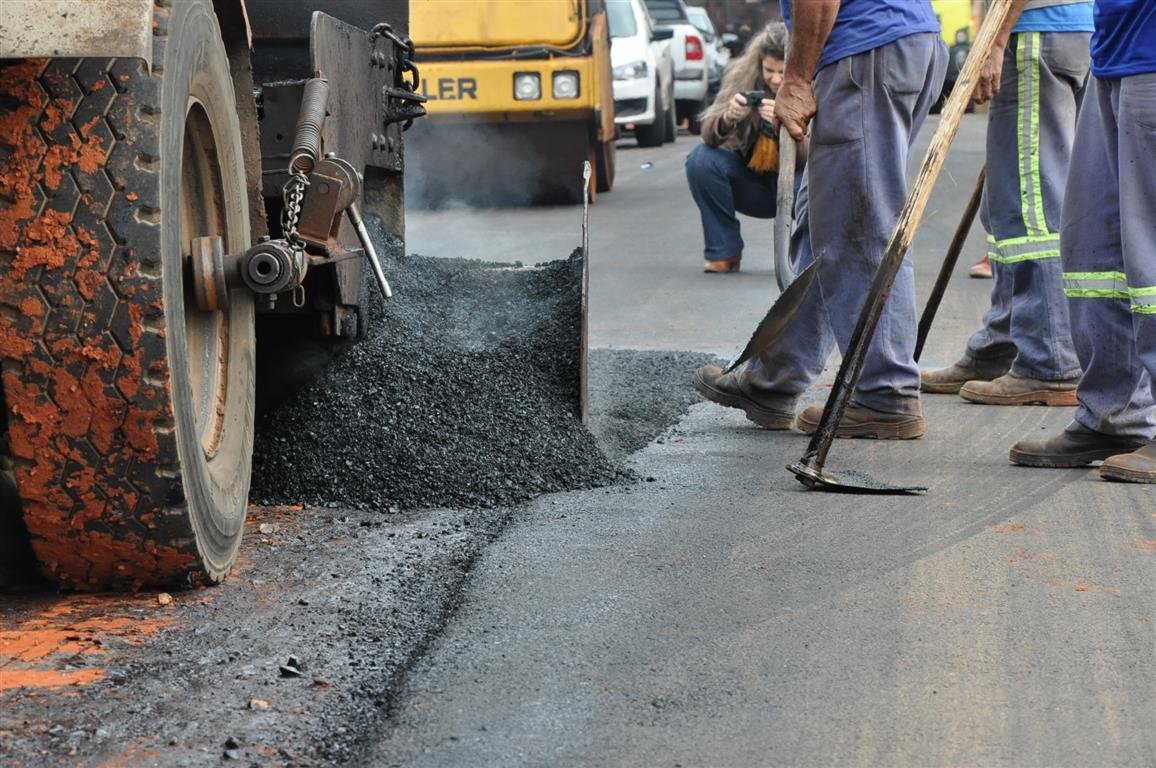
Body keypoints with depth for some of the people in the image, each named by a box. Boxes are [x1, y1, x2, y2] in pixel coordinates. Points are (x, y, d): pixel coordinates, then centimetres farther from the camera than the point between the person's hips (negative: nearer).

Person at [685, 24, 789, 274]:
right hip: (752, 182, 2)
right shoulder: (742, 75, -13)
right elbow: (709, 136, -18)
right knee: (701, 159, -26)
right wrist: (727, 118, -41)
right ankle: (724, 252, -10)